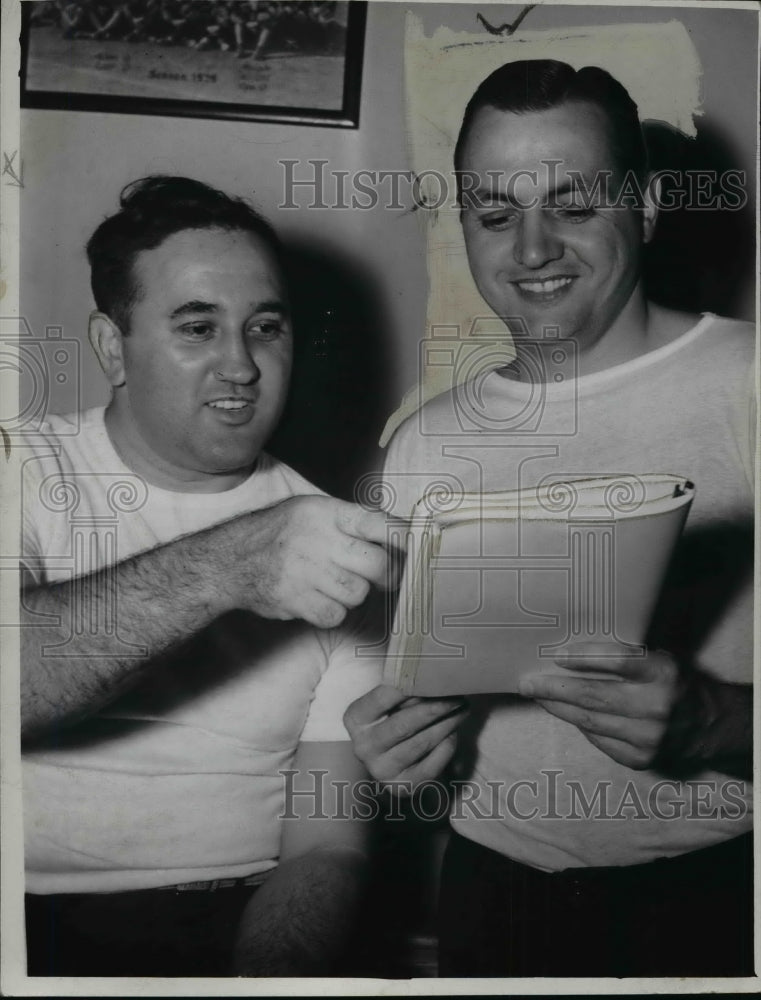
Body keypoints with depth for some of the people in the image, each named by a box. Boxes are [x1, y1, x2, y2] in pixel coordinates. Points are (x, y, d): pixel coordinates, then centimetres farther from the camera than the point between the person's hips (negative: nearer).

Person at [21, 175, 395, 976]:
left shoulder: (328, 542, 2)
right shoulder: (39, 482, -3)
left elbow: (326, 846, -2)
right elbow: (24, 677, -24)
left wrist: (269, 970, -20)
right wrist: (221, 568, -35)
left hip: (239, 927, 1)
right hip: (41, 916, -1)